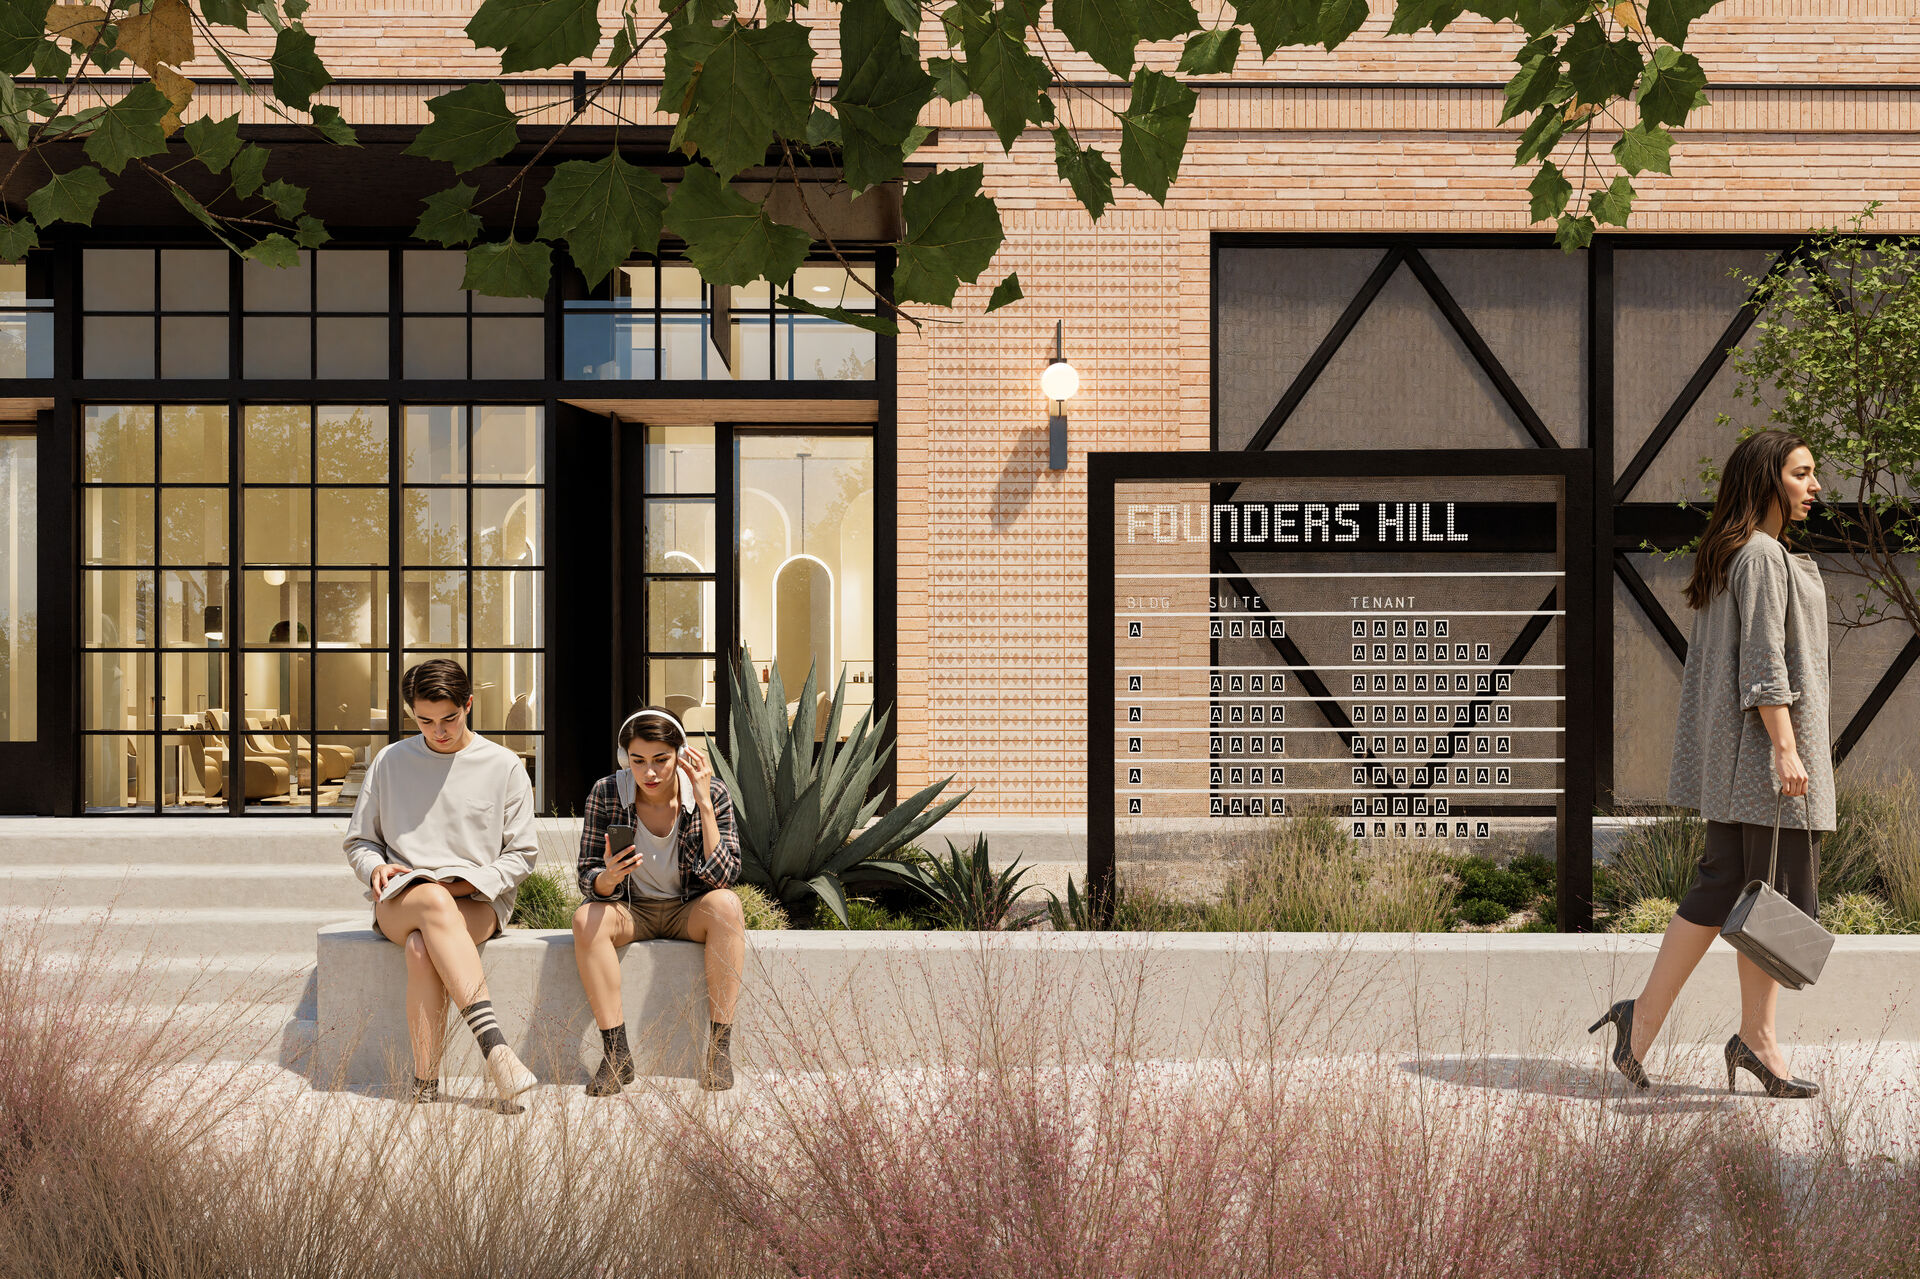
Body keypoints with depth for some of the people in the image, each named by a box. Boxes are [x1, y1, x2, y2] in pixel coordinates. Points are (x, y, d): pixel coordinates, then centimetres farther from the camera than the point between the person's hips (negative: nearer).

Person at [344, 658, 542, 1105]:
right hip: (399, 903, 1)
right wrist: (376, 867, -5)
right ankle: (494, 1046, -48)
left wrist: (468, 882, -10)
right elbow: (359, 840, 19)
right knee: (435, 902, -38)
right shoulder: (391, 761, 12)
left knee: (421, 948, -37)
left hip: (478, 904, -1)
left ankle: (425, 1086, -38)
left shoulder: (503, 765, 6)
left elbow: (521, 853, 7)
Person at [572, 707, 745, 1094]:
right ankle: (616, 1054, -26)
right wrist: (610, 877, -33)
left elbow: (722, 878, -21)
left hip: (689, 910, -1)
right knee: (587, 918, -30)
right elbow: (590, 883, -8)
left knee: (726, 905, -33)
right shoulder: (605, 794, -12)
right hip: (632, 910, 1)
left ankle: (720, 1048, -30)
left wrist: (704, 805, -27)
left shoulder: (712, 794, -13)